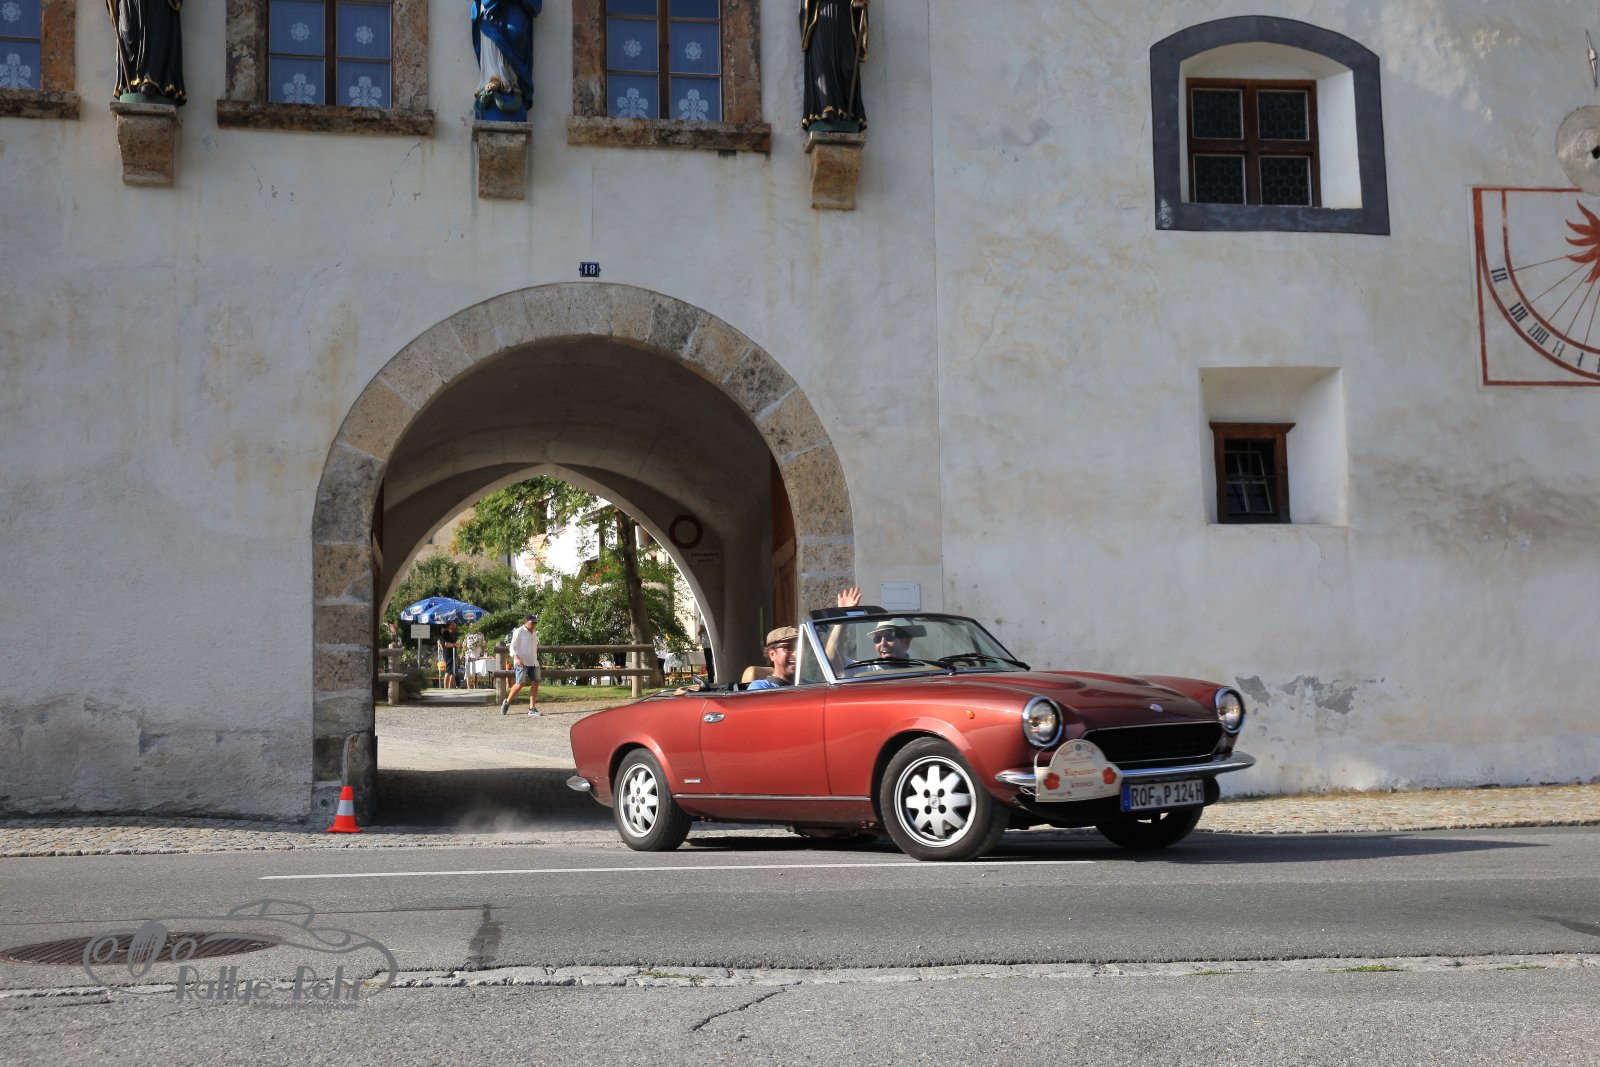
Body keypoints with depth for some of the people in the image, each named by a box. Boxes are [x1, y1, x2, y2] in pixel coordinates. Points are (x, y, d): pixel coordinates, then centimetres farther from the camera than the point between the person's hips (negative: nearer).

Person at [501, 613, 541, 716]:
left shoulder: (534, 633, 16)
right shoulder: (519, 632, -5)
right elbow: (512, 647, -9)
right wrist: (517, 658, -24)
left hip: (533, 663, 7)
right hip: (522, 663, -7)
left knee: (535, 683, -2)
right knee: (520, 684, -12)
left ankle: (532, 708, 1)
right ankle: (507, 702, 8)